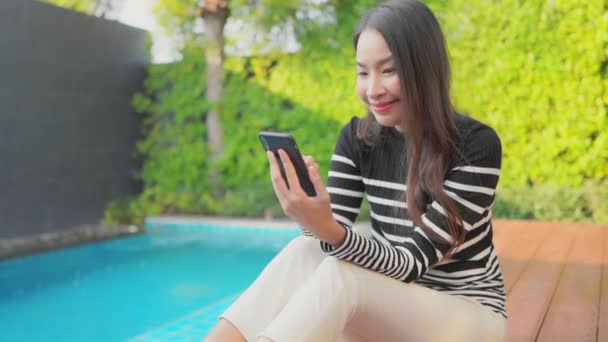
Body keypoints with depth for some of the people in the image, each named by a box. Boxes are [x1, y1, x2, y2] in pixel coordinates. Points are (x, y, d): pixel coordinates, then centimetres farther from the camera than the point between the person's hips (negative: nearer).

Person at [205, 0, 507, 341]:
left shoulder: (476, 145, -18)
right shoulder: (357, 138, -3)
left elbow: (413, 261, -22)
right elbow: (331, 239, -8)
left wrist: (329, 230, -39)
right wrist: (314, 219, -32)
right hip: (394, 307, 4)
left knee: (339, 275, -31)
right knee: (305, 254, -27)